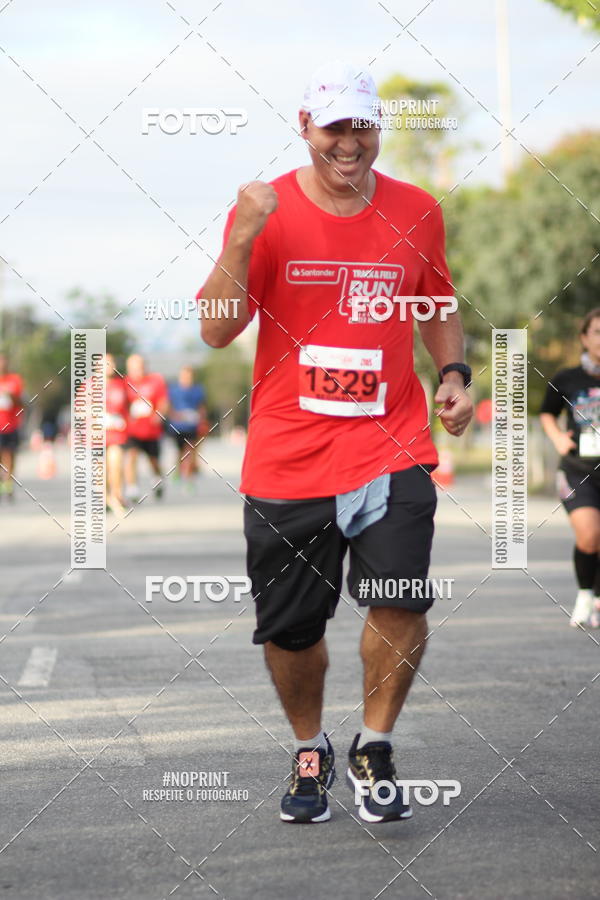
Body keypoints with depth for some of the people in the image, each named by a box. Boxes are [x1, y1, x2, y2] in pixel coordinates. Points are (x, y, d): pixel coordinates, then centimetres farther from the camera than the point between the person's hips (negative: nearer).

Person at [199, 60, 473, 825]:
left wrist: (453, 374, 4)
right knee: (289, 630, 6)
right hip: (286, 458, 0)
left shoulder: (416, 213, 5)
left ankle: (373, 751, 5)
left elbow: (439, 308, 21)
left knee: (401, 601, -17)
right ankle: (309, 753, 32)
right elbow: (217, 330, -8)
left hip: (390, 446, 1)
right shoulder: (266, 211, -1)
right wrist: (242, 240, -20)